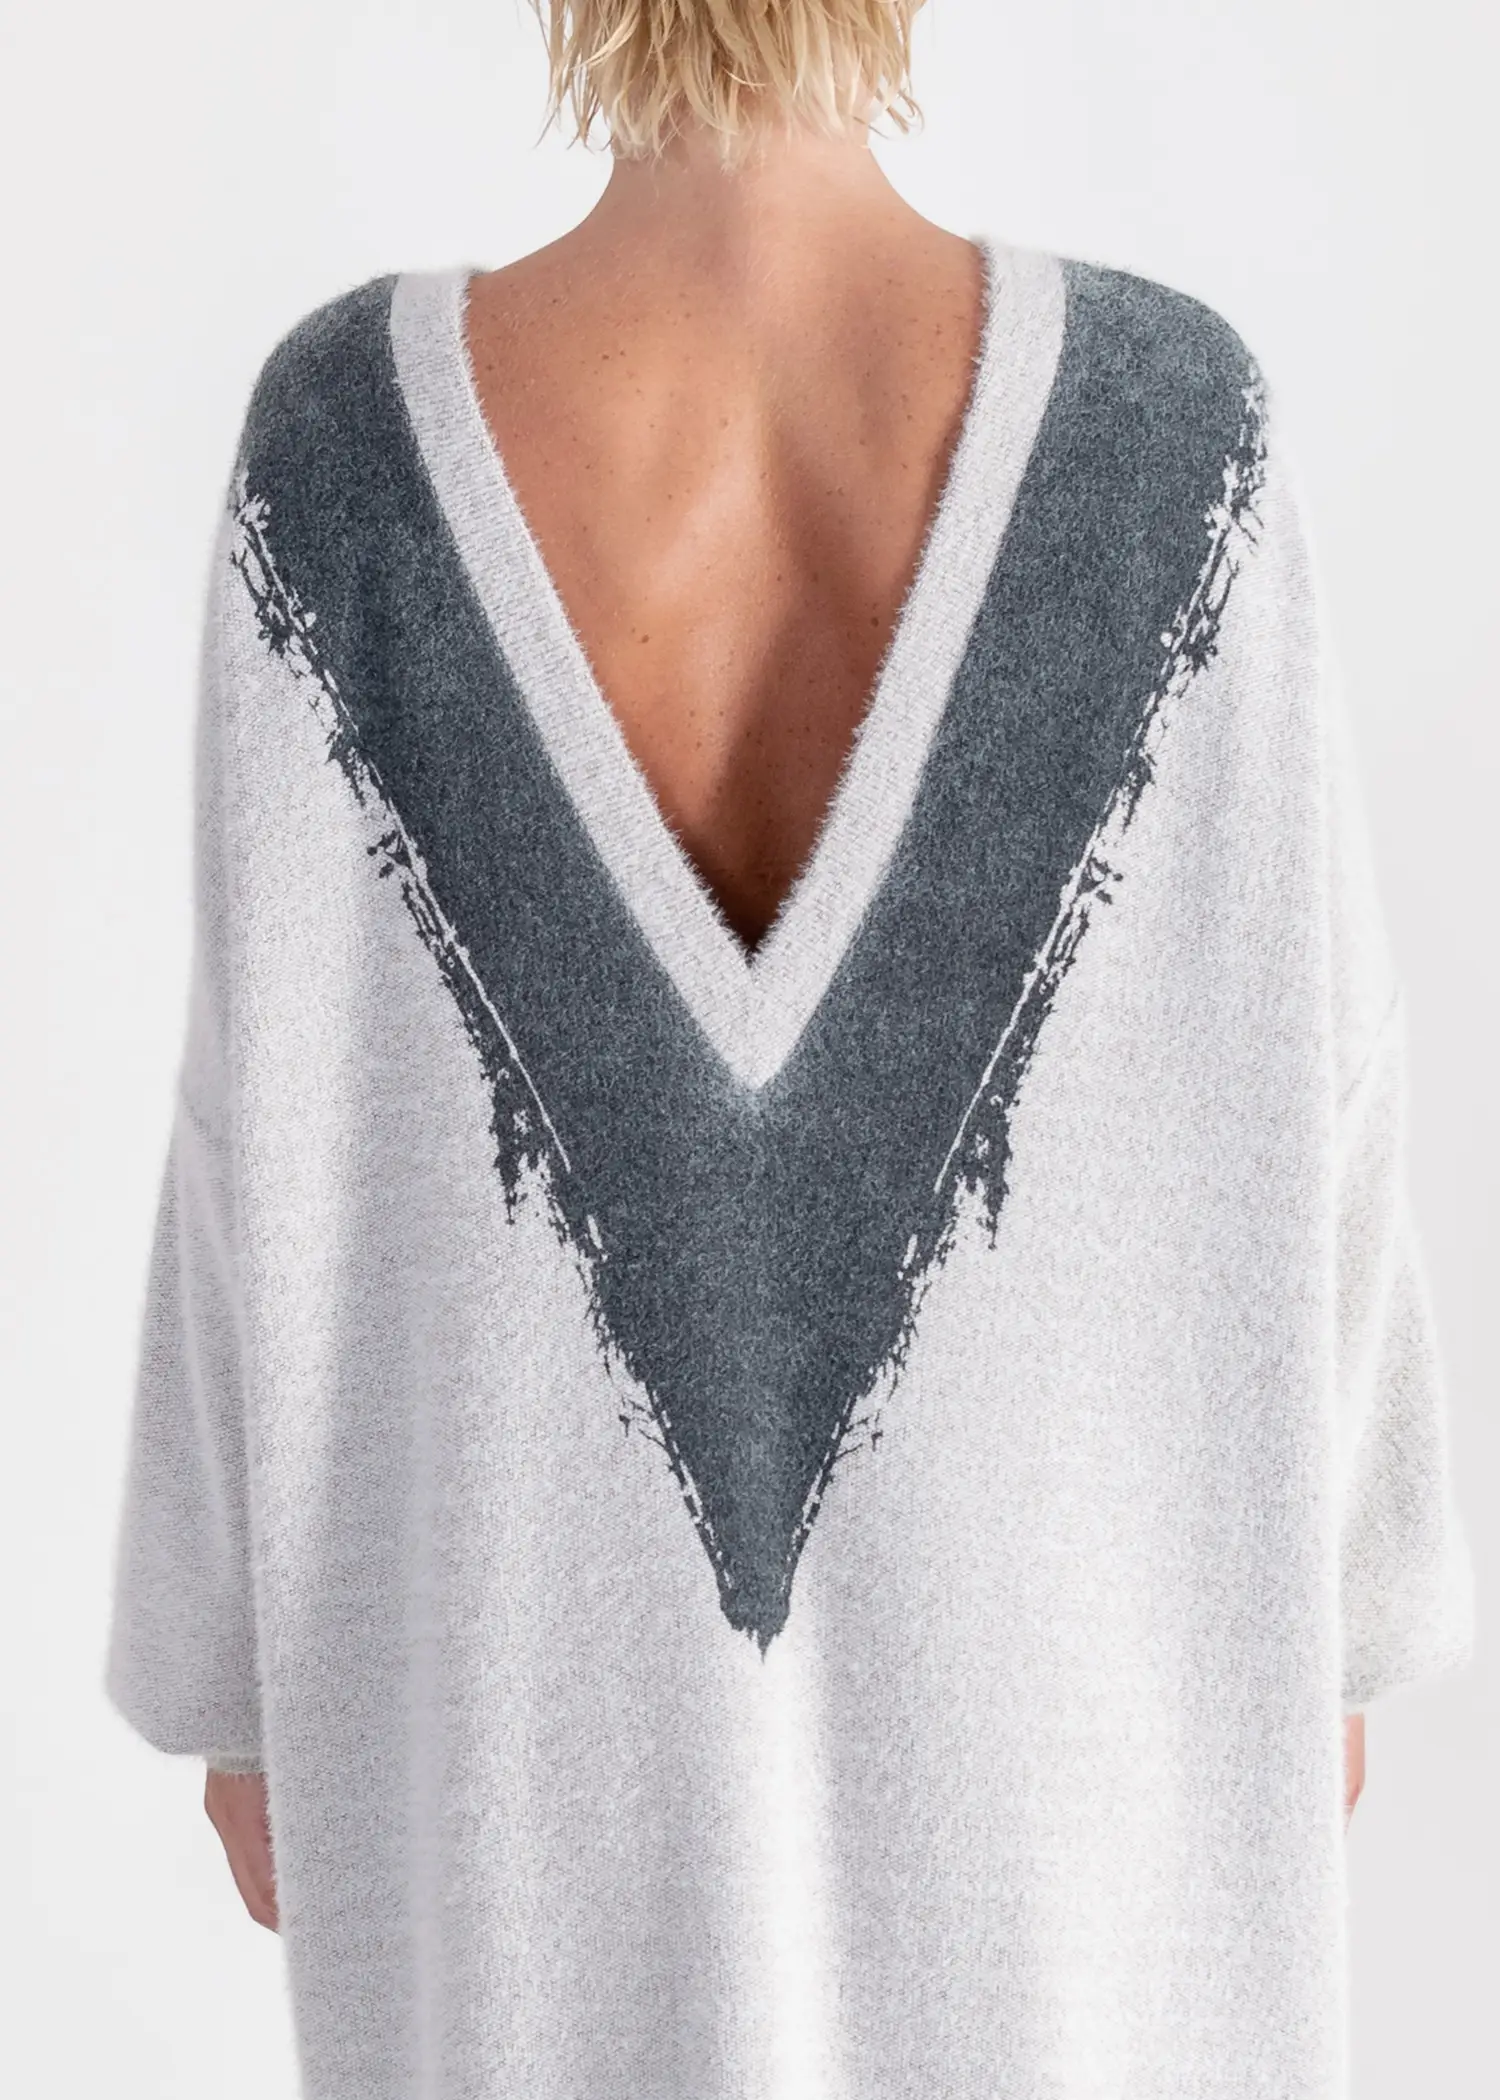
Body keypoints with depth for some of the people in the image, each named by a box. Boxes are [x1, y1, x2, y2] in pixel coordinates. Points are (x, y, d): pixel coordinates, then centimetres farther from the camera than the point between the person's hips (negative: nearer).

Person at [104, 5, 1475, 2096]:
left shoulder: (353, 430, -16)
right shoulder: (1162, 415, -17)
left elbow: (278, 1117, -11)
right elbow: (1288, 1087, -10)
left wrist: (247, 1671, 5)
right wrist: (1332, 1609, 7)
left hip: (548, 1644, 1)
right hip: (1025, 1649, 0)